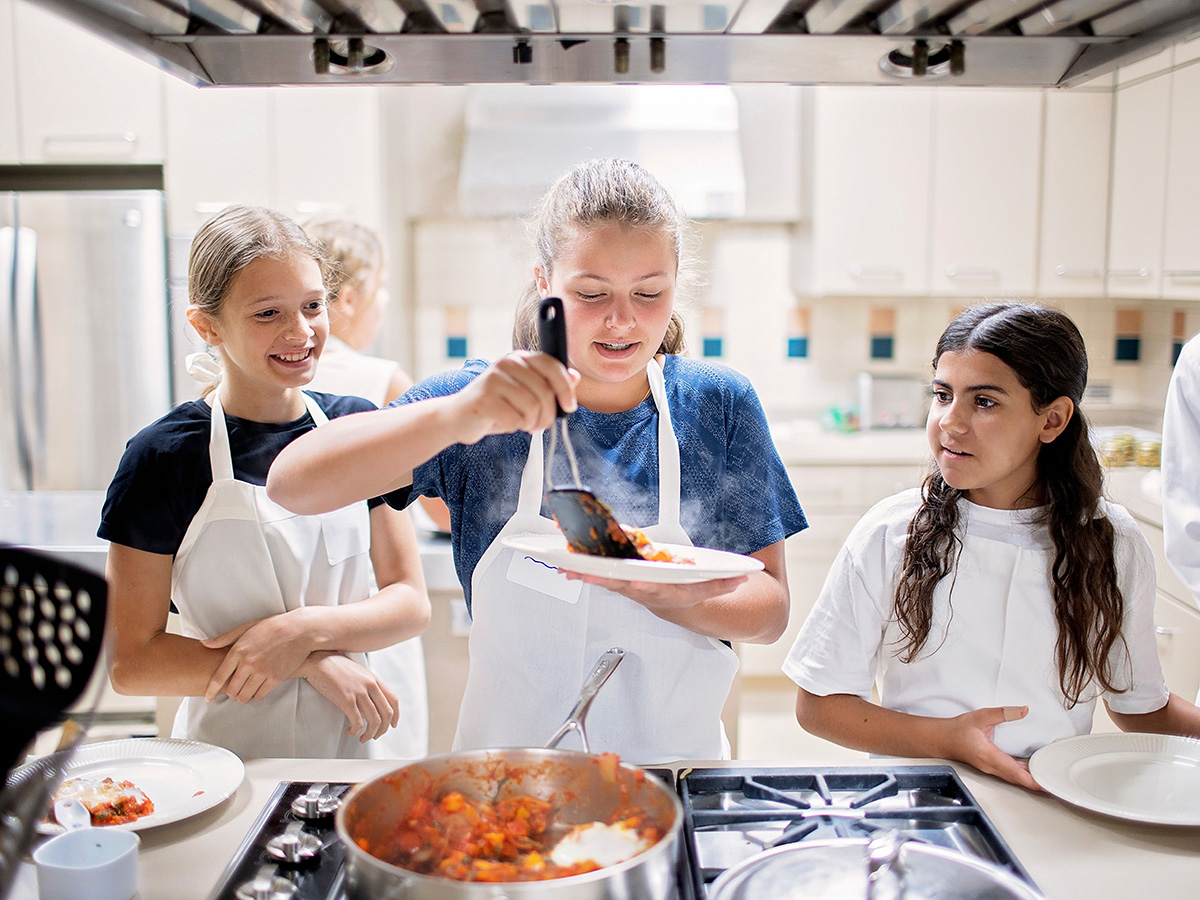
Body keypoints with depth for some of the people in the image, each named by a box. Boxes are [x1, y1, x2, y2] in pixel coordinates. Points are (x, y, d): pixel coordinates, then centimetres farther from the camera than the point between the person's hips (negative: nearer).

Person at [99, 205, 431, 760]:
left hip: (348, 745, 3)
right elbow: (130, 662, -8)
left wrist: (306, 628, -16)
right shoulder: (162, 457, -8)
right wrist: (308, 664, -15)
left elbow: (411, 603, 1)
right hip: (225, 765, -2)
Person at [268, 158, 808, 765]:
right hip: (508, 762, -1)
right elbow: (291, 483, -17)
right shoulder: (483, 397, -6)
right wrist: (454, 418, -34)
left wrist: (664, 596, -23)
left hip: (676, 759, 2)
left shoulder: (720, 405, -2)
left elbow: (770, 609, -2)